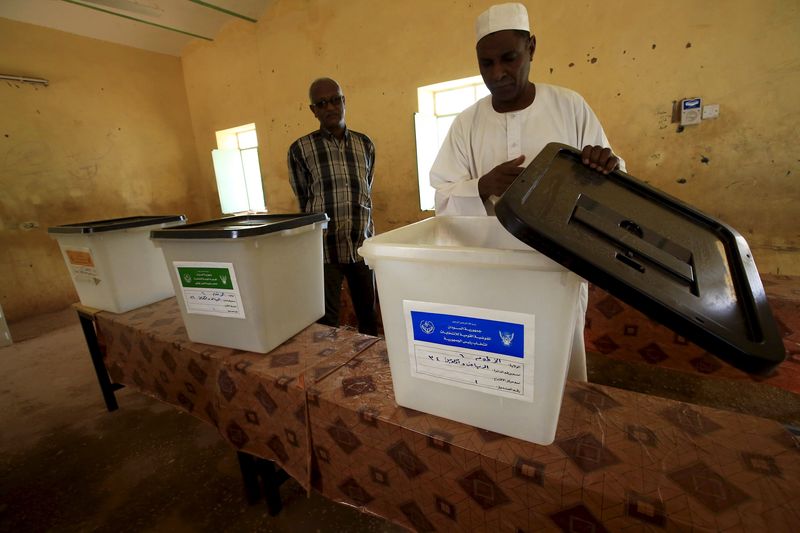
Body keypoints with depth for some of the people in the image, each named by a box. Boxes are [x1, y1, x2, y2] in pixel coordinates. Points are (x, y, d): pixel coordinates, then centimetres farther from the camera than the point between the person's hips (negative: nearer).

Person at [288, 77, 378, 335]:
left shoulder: (365, 144, 9)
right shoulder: (300, 149, -1)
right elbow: (304, 201, 3)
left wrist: (365, 230, 11)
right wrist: (325, 227, 3)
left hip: (362, 245, 3)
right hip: (324, 248, -3)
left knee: (368, 314, 16)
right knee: (326, 320, 5)